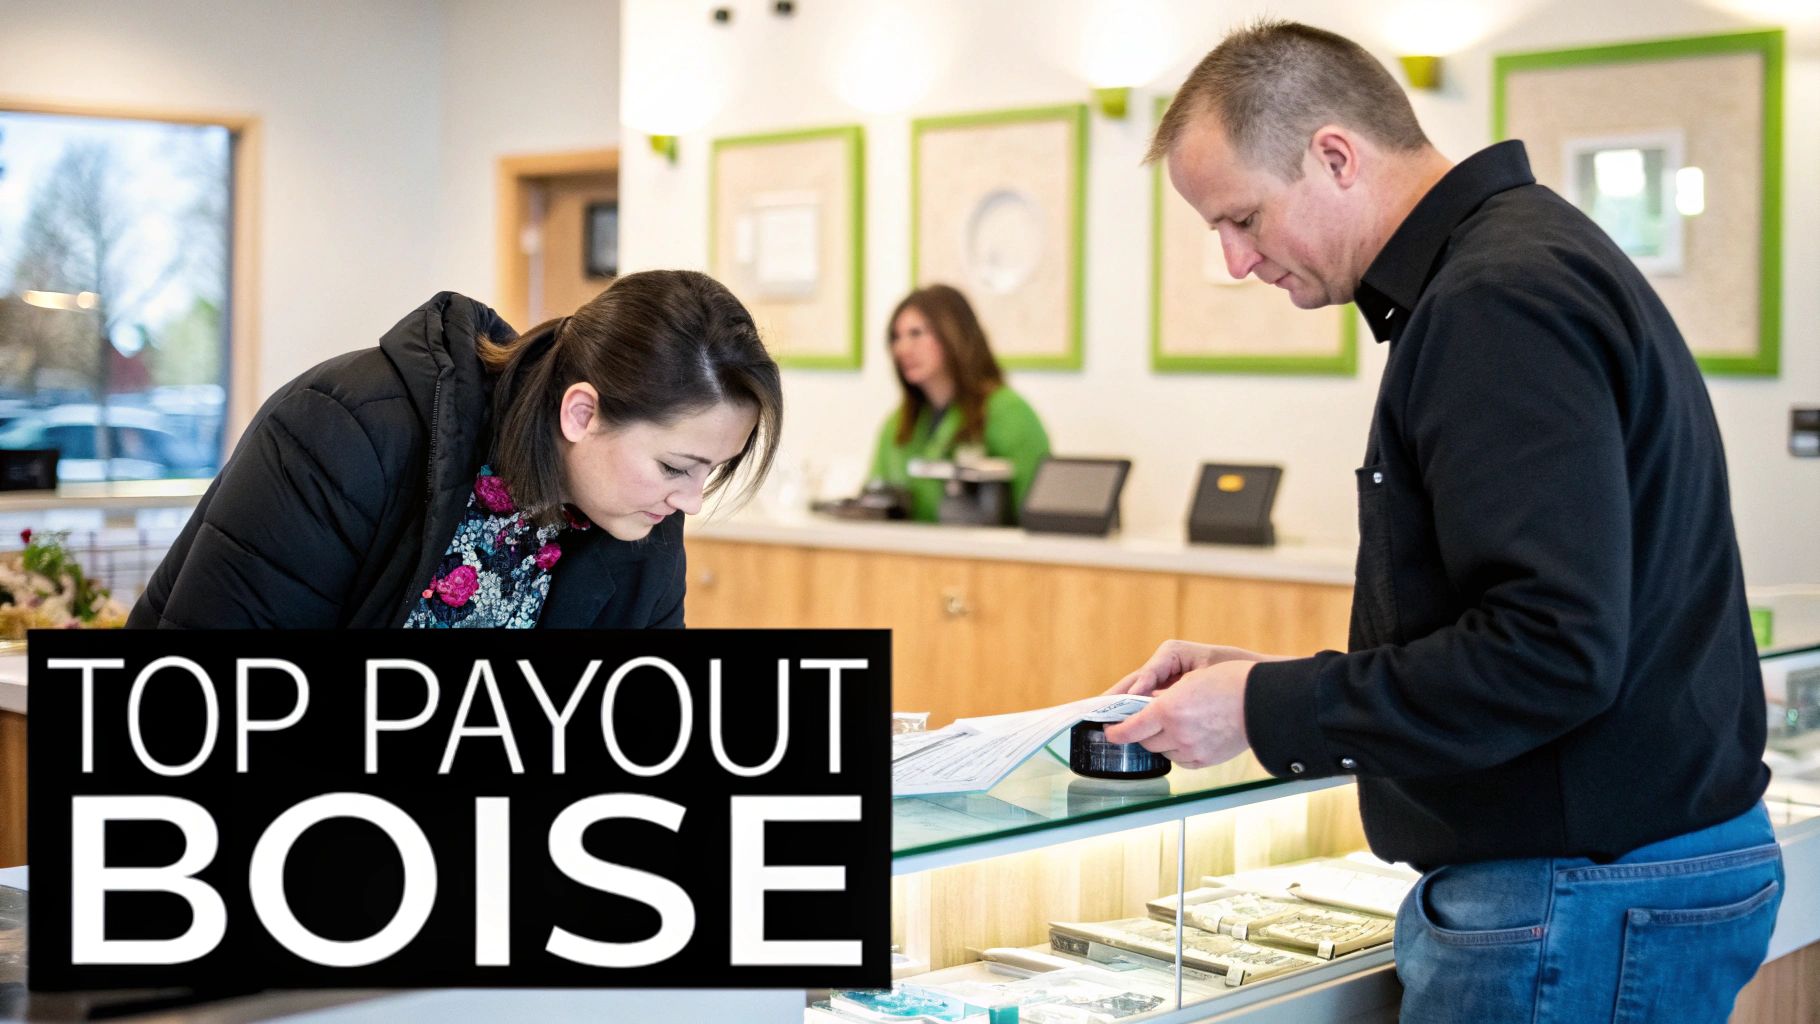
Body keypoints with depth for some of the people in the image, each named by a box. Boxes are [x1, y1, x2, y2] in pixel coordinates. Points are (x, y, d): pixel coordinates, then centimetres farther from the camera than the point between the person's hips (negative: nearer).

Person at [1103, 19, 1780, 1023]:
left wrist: (1267, 710, -18)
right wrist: (1260, 678, 12)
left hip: (1585, 897, -10)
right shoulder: (1523, 259, 14)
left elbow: (1553, 650, -26)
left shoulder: (1499, 299, -19)